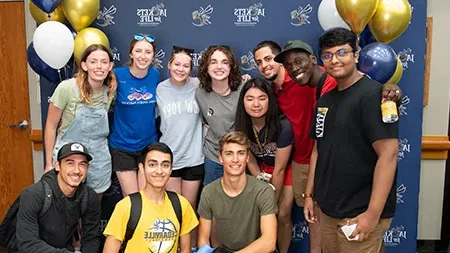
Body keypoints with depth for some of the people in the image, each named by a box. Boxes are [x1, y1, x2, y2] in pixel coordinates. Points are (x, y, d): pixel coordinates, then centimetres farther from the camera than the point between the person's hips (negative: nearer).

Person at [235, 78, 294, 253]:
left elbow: (279, 169, -24)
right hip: (262, 168, 3)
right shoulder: (242, 125, -21)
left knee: (282, 215, -4)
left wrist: (273, 201, -14)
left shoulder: (283, 125, -34)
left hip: (286, 169, -3)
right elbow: (250, 161, -7)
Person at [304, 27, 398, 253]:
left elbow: (388, 154, -21)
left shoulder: (373, 94, -15)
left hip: (360, 212, -7)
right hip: (327, 209, 7)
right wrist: (309, 194, 12)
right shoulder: (325, 100, 8)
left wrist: (373, 214, -22)